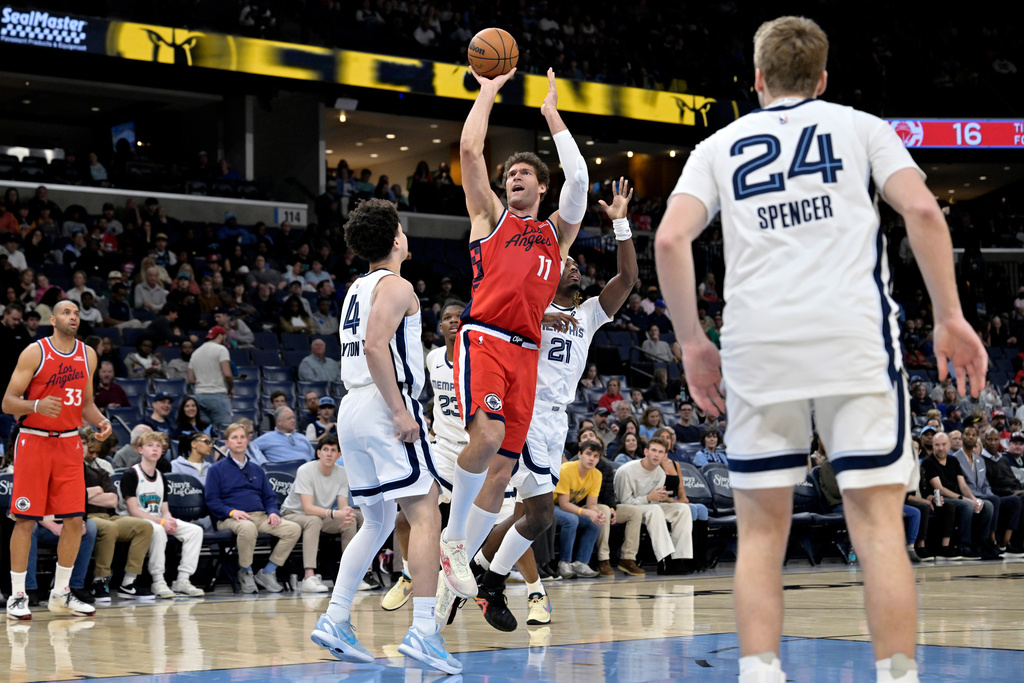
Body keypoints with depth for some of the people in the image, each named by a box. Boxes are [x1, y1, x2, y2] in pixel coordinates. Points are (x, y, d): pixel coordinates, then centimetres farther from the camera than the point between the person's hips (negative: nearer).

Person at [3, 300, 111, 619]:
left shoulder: (88, 355, 9)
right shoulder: (35, 352, -8)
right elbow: (8, 402, -9)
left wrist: (101, 421, -1)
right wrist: (37, 405, -28)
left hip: (69, 443, 5)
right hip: (34, 441, -5)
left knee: (75, 520, 1)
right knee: (26, 519, -3)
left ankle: (61, 593, 14)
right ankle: (17, 596, 4)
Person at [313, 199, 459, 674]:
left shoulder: (357, 289, 20)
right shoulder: (396, 286, -7)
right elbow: (375, 346, -21)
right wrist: (401, 411, -20)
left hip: (352, 406, 9)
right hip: (384, 405, -9)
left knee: (377, 522, 17)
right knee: (425, 517, -11)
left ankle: (334, 620, 12)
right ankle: (423, 631, -21)